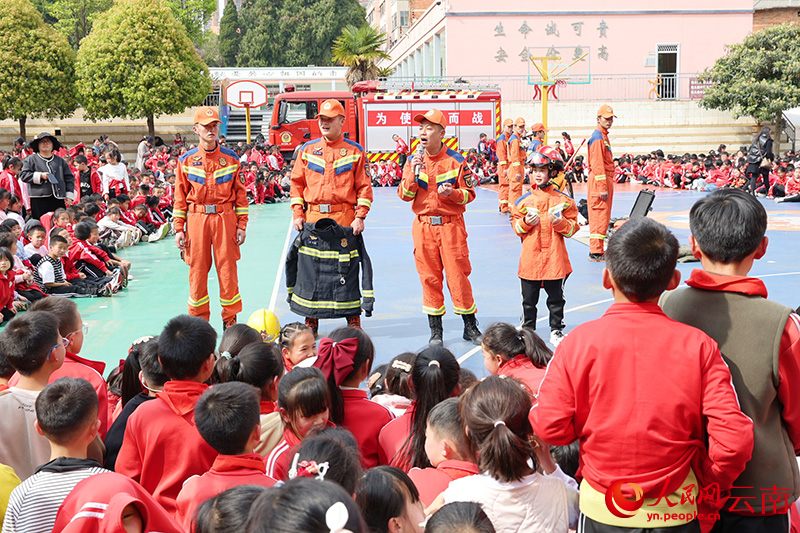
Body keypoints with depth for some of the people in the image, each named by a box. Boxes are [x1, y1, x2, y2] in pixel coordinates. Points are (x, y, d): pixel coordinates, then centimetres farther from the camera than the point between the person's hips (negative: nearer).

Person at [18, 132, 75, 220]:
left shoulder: (60, 161, 16)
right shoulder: (30, 160, 11)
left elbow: (70, 178, 15)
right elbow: (23, 175, 2)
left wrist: (69, 196, 6)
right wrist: (40, 176, -10)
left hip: (58, 199, 2)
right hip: (39, 199, -2)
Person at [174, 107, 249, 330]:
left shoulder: (231, 158, 5)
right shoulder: (186, 160, 5)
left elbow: (240, 193, 6)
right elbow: (180, 196, 6)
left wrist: (242, 225, 1)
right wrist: (179, 229, 2)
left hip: (225, 218, 0)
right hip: (196, 219, 0)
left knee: (227, 270, 1)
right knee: (197, 271, 4)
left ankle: (230, 320, 15)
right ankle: (199, 319, 17)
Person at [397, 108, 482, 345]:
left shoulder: (456, 160, -2)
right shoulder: (414, 161, 6)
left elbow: (469, 193, 0)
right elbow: (404, 195, 2)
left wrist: (452, 193, -20)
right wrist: (414, 173, -14)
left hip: (451, 225, -2)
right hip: (423, 226, 3)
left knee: (458, 275, -2)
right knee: (429, 277, 6)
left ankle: (470, 327, 13)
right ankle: (435, 330, 16)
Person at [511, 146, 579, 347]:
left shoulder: (563, 200, -1)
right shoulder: (524, 200, 2)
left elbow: (572, 228, 2)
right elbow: (515, 224, 8)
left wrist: (560, 222, -17)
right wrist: (525, 223, -12)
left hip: (555, 257, -1)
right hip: (530, 258, 1)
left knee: (556, 298, 9)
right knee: (529, 299, 8)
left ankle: (556, 331, 23)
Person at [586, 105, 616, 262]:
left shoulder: (603, 136, 20)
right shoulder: (598, 137, -13)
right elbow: (597, 164, -20)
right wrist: (603, 187, -23)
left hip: (605, 180, 11)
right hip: (600, 180, -11)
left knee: (602, 217, 14)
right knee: (600, 217, -10)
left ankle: (598, 249, 22)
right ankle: (596, 253, -8)